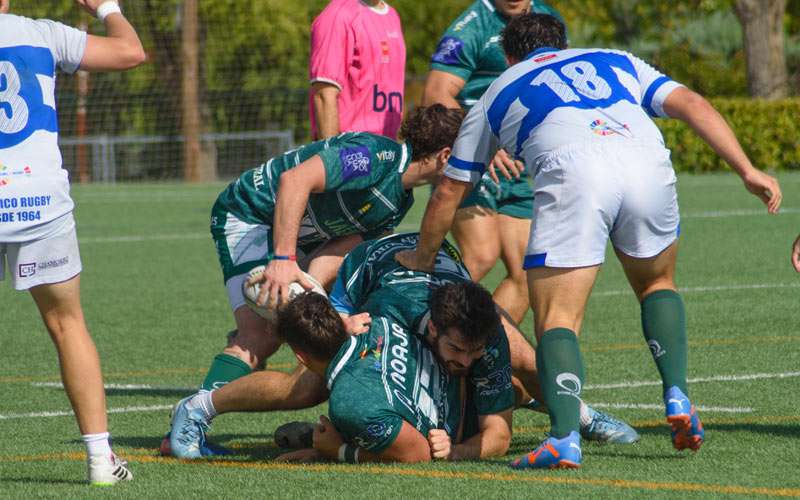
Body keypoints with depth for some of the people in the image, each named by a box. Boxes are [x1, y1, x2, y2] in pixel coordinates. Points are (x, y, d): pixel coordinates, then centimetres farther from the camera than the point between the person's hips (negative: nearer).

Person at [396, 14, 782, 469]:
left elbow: (449, 192, 38)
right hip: (647, 162, 2)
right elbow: (691, 104, 21)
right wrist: (748, 170, 15)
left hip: (573, 170, -2)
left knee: (557, 319, 1)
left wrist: (423, 256, 53)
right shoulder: (618, 62, 37)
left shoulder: (497, 94, 34)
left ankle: (565, 438, -21)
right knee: (658, 283, 29)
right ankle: (678, 397, 13)